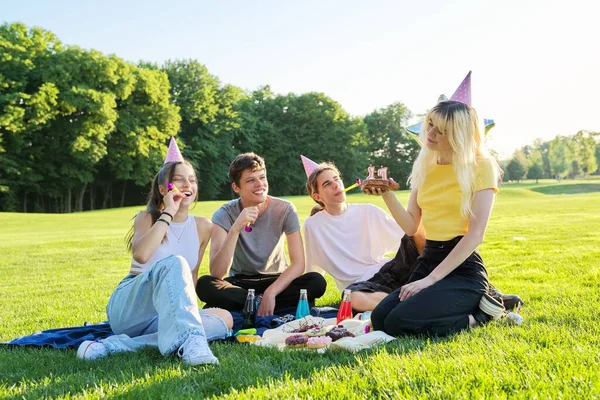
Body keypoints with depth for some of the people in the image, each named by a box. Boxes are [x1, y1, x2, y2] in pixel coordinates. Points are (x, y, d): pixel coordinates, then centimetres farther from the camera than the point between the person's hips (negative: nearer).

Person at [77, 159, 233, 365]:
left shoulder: (203, 226, 9)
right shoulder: (148, 217, -1)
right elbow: (141, 255, -23)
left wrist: (189, 307, -3)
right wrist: (168, 213, -17)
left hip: (164, 314, 5)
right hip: (128, 307, -5)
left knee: (224, 319, -22)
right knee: (174, 263, -30)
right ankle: (190, 340, -53)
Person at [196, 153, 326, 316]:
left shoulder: (285, 209, -13)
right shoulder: (224, 215, -16)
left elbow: (298, 263, -16)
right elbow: (217, 274, -28)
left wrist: (271, 293, -31)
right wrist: (235, 229, -39)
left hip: (277, 280, 1)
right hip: (240, 283, -1)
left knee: (317, 281, -28)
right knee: (204, 285, -32)